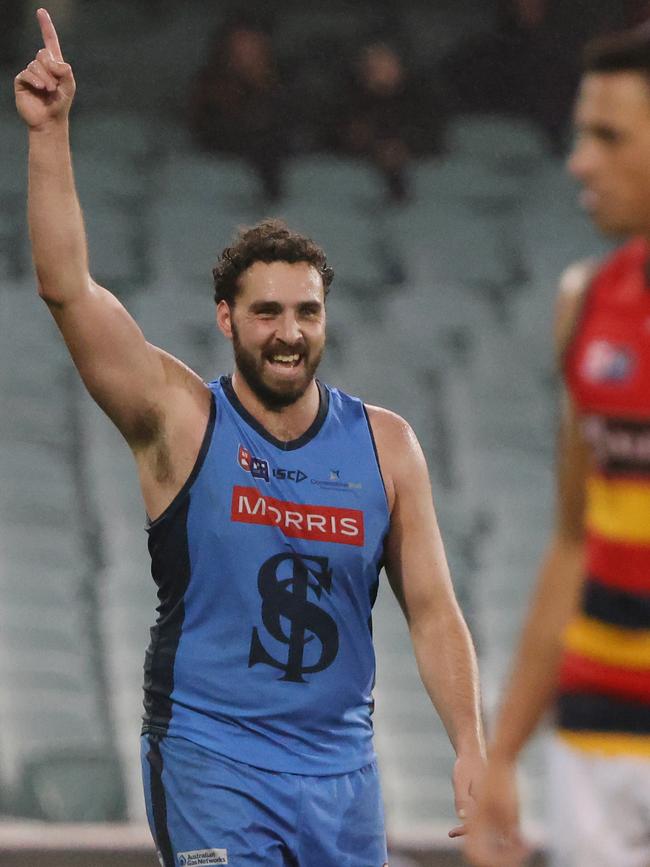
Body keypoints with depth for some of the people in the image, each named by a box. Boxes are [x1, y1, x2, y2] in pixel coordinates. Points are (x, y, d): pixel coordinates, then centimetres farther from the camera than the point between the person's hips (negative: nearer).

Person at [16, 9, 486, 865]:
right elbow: (66, 287, -13)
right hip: (209, 755, -3)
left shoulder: (385, 443, 4)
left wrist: (471, 749, -7)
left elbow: (431, 608, 4)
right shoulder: (182, 419, -4)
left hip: (342, 764, 4)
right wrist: (50, 133, -20)